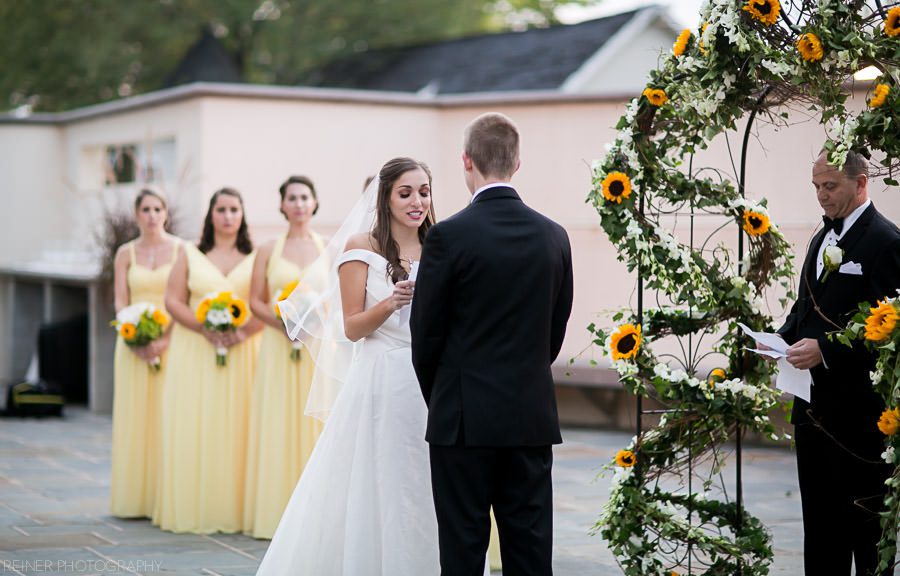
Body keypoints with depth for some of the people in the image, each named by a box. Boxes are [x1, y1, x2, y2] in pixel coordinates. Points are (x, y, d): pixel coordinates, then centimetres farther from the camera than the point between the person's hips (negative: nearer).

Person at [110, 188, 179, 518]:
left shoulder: (182, 250, 1)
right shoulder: (126, 253, 8)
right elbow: (120, 302, 4)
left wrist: (166, 339, -16)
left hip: (173, 340, -2)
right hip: (134, 343, 2)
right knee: (133, 418, 2)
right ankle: (133, 499, 5)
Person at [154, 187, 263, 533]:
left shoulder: (256, 257, 7)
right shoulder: (190, 254, 10)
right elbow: (173, 301, 3)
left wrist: (243, 332, -17)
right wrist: (206, 329, -12)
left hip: (241, 353, -1)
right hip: (194, 353, 1)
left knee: (235, 430, -3)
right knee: (192, 429, -3)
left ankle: (233, 510, 2)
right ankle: (191, 510, 2)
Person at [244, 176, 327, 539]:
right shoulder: (269, 251, 8)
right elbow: (256, 301, 6)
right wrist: (282, 321, -11)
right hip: (277, 348, 1)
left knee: (315, 423, -1)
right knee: (277, 425, -1)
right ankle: (277, 511, 3)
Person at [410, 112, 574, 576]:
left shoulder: (449, 236, -11)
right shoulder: (554, 236, 4)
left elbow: (425, 332, -4)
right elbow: (555, 332, 10)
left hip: (465, 416, -4)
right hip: (533, 416, 4)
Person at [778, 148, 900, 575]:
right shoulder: (822, 239, 15)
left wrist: (826, 350, -25)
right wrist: (784, 338, 4)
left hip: (857, 410, -8)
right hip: (814, 406, 8)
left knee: (865, 521, 1)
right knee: (819, 519, 14)